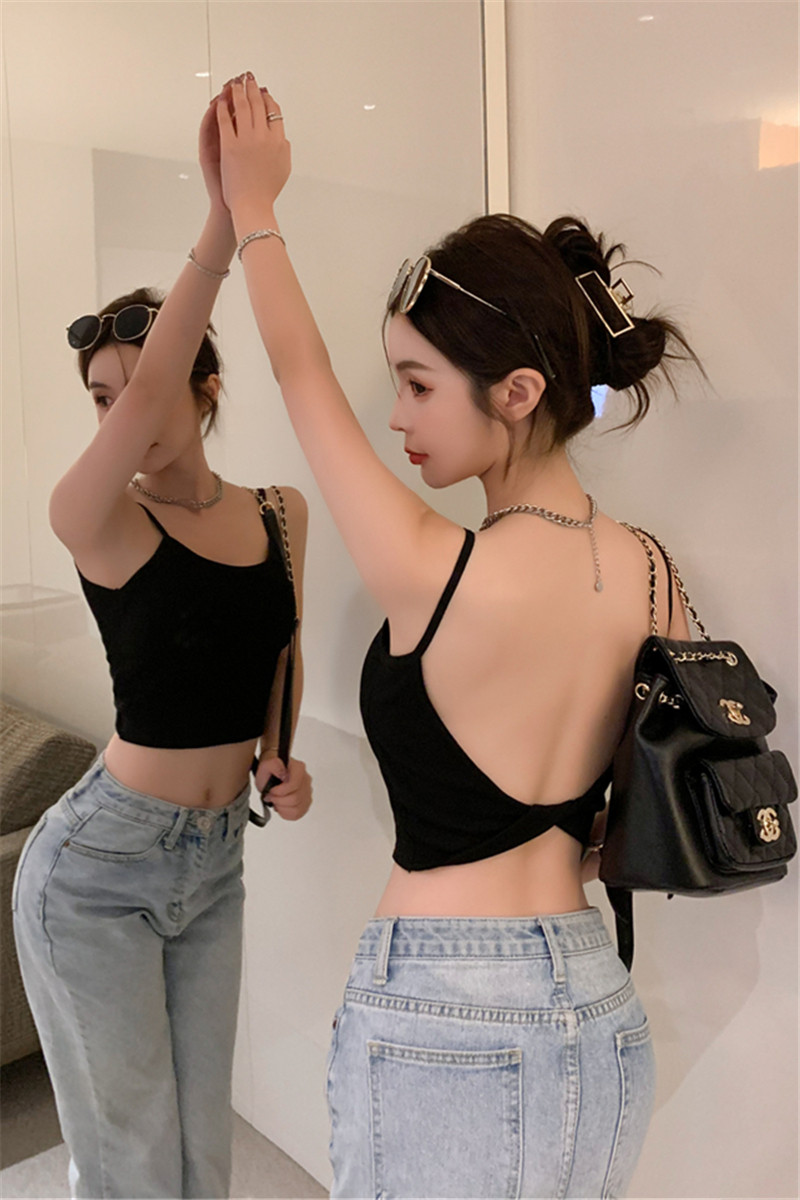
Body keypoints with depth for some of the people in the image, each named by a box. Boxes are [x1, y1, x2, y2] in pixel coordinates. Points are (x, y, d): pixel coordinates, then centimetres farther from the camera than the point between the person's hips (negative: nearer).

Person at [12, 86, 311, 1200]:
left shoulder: (283, 512, 0)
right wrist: (228, 214, -43)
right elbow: (149, 403, -37)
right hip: (100, 868, -5)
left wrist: (280, 757, -1)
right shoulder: (94, 518, -16)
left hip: (217, 860, 5)